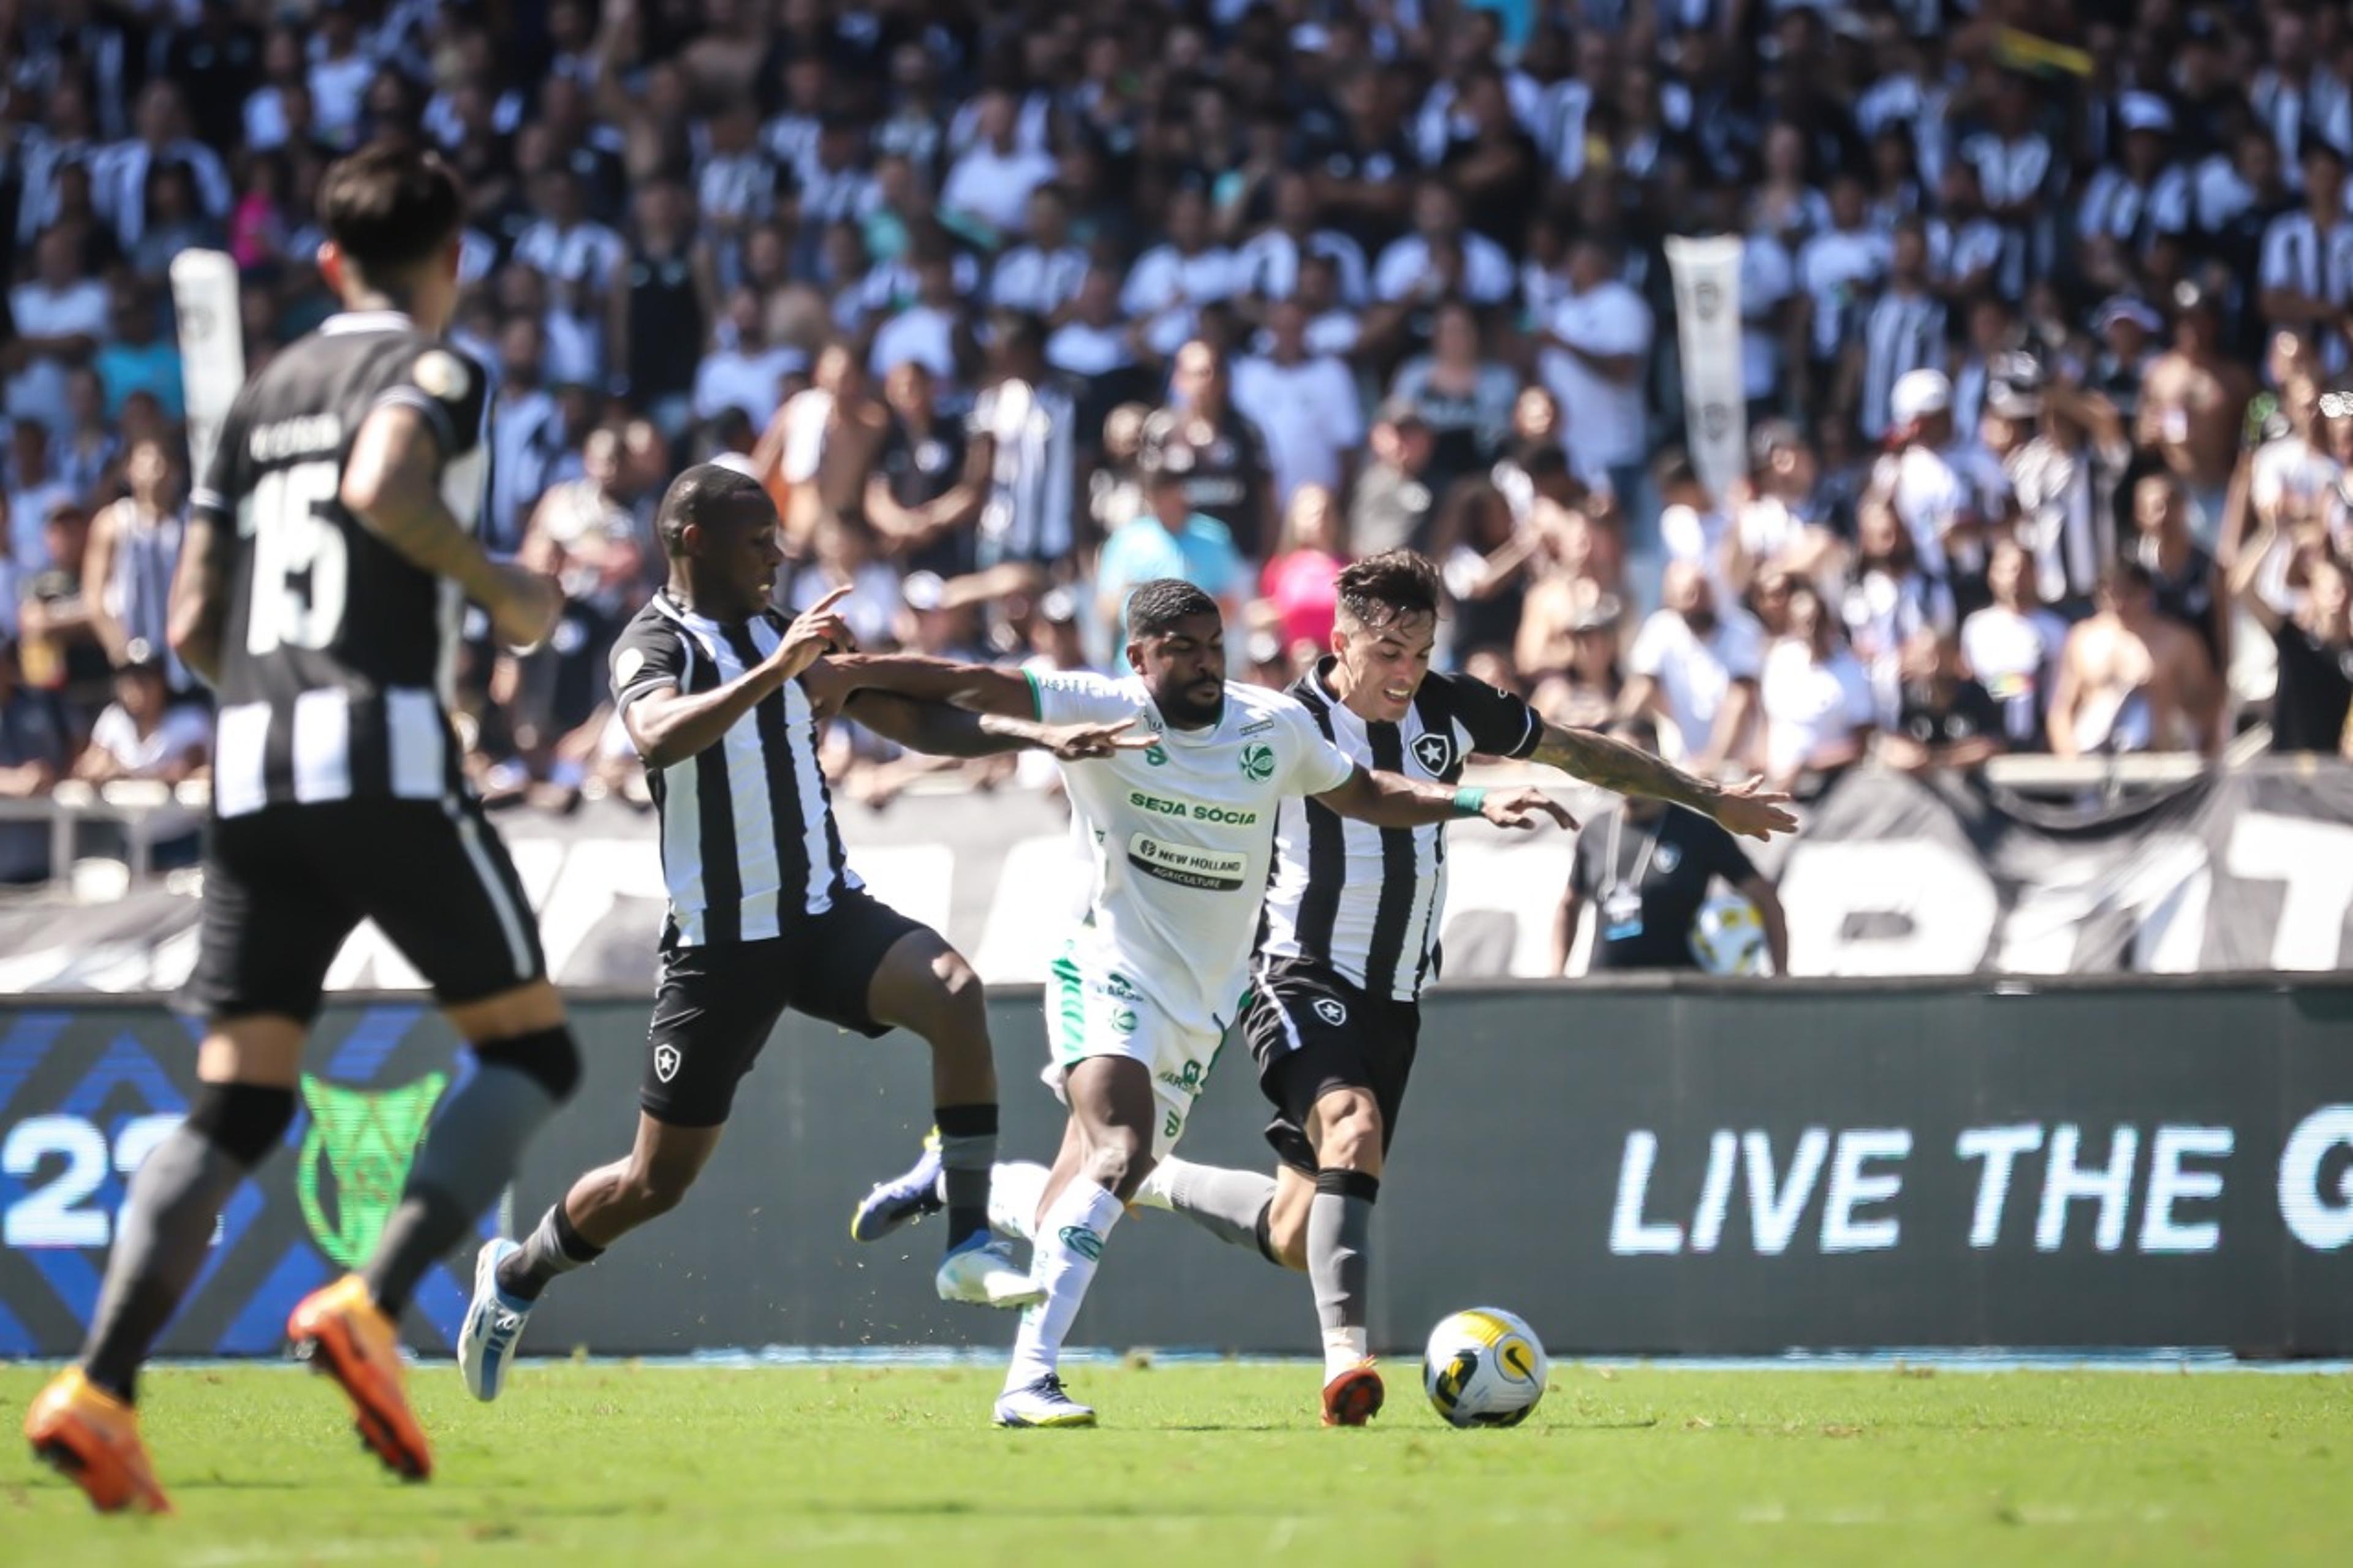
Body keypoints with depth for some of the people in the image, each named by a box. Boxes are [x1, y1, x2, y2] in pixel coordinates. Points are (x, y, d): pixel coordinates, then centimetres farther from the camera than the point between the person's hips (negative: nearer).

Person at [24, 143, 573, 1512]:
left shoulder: (264, 397, 21)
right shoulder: (432, 370, 2)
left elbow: (194, 626, 19)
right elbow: (382, 488, -20)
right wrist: (506, 594, -7)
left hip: (252, 773, 6)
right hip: (386, 752, -6)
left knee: (237, 1103, 5)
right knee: (533, 1048, 6)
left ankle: (100, 1388, -11)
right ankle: (371, 1306, -13)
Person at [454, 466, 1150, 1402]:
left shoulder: (791, 639, 10)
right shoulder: (653, 645, -9)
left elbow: (918, 722, 14)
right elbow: (658, 736, -33)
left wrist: (1038, 736, 1)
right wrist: (775, 673, -43)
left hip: (826, 913, 5)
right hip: (718, 943, -5)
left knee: (954, 992, -26)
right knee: (656, 1183, 2)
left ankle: (970, 1246, -25)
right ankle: (516, 1275, 31)